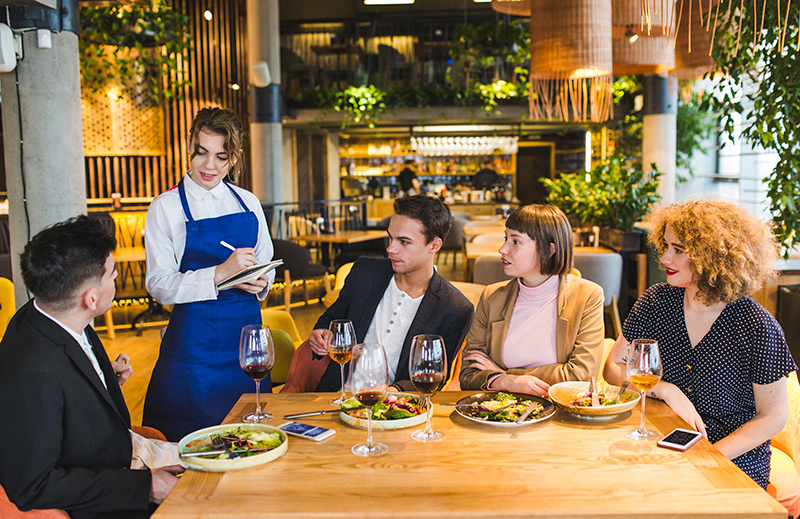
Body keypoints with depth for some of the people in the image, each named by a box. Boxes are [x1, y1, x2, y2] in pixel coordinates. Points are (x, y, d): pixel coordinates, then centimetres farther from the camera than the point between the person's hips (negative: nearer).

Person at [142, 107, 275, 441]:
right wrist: (220, 273, -23)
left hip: (247, 327, 4)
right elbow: (159, 285, -11)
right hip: (195, 336, -3)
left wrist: (260, 283, -6)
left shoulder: (248, 203, 8)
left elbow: (266, 263, 17)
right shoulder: (166, 207, -3)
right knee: (195, 435, 2)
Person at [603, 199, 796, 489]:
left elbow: (773, 417, -5)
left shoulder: (757, 326, -11)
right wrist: (666, 390, -14)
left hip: (736, 463, -3)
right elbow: (613, 368, 4)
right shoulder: (656, 301, 0)